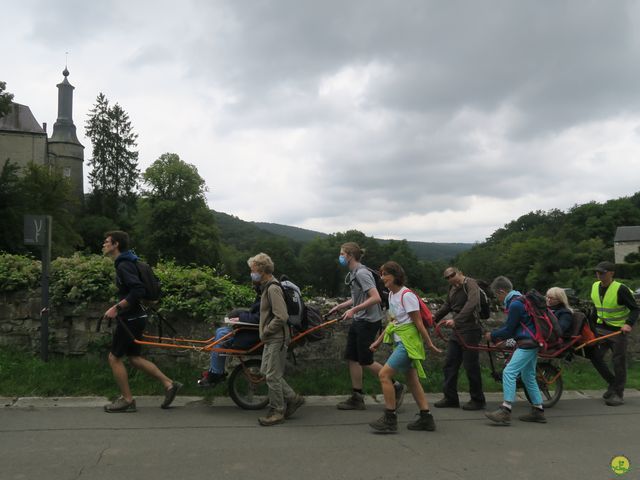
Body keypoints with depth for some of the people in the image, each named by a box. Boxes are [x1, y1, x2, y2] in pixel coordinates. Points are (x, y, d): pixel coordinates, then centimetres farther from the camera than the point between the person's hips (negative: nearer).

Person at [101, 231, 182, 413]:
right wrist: (119, 308, 21)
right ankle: (169, 384, 14)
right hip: (134, 317, 10)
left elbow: (138, 290, -29)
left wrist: (116, 308, -26)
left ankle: (127, 400, 11)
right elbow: (137, 289, 21)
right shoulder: (125, 263, 14)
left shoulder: (124, 265, -18)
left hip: (131, 319, -10)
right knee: (134, 357, 14)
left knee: (114, 357, 2)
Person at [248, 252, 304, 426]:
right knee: (266, 371, 15)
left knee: (272, 376, -2)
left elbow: (281, 317, -26)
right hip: (271, 340, 10)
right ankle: (292, 398, 22)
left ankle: (277, 412, 11)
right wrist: (264, 330, 14)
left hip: (276, 339, -10)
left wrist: (265, 331, -16)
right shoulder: (267, 287, 13)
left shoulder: (273, 289, -20)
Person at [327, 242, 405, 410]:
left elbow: (376, 298, -27)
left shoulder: (362, 273, -19)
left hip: (368, 322, -10)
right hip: (359, 321, 10)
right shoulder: (353, 273, 11)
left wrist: (354, 310, -26)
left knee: (365, 361, -2)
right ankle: (357, 398, 17)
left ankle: (396, 387, 14)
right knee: (352, 358, 9)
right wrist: (339, 306, 18)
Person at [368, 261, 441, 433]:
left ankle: (390, 419, -6)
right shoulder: (391, 294, 11)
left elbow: (418, 322, -14)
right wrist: (378, 341, 18)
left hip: (408, 341, -9)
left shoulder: (407, 295, -16)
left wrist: (429, 343, -10)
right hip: (400, 341, 9)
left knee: (384, 374, -13)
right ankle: (426, 418, 21)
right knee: (412, 380, 12)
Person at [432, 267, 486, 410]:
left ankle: (478, 400, 12)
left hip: (470, 330, -8)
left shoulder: (470, 284, -13)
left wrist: (455, 320, -36)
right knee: (450, 364, 9)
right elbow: (448, 305, 24)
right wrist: (435, 317, 11)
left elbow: (472, 303, -28)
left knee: (471, 366, -2)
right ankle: (450, 398, 18)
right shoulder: (453, 288, 12)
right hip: (457, 331, 8)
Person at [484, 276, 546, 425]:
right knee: (528, 377, 16)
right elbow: (511, 328, 22)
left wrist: (492, 336, 1)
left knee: (509, 372, -15)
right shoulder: (519, 299, 15)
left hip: (527, 344, -11)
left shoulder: (515, 304, -17)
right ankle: (538, 411, 23)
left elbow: (508, 330, -13)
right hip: (531, 343, 11)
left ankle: (505, 411, -18)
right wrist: (496, 336, 18)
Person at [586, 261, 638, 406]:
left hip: (619, 330, -6)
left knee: (618, 362, 0)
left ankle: (618, 394, 10)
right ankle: (613, 383, 22)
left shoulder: (621, 289, -17)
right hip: (601, 328, 6)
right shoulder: (595, 287, 3)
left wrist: (629, 324, -30)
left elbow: (635, 309, -15)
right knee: (595, 356, 3)